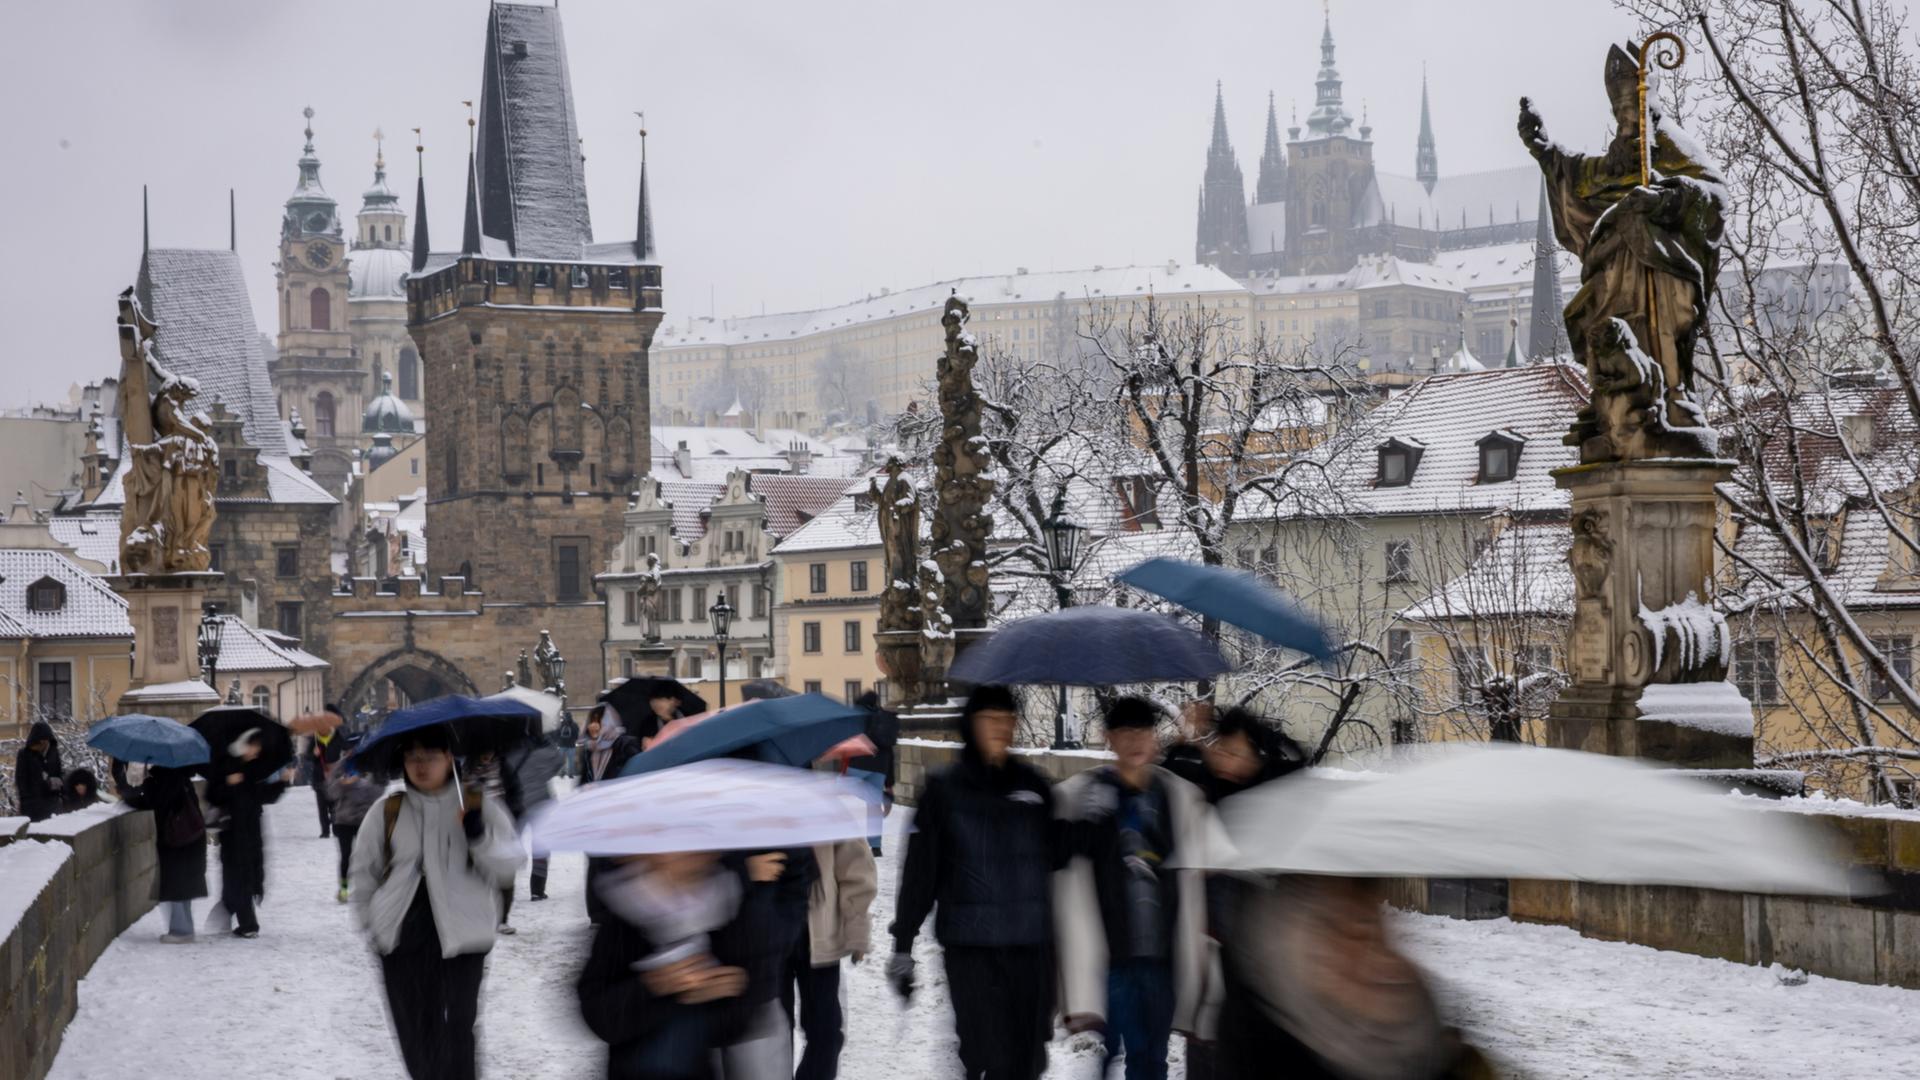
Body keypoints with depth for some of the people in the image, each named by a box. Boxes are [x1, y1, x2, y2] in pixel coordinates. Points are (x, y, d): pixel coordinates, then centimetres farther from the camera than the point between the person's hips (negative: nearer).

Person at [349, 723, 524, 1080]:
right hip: (401, 937, 3)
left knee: (455, 1029, -9)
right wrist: (370, 924, 8)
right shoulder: (386, 812, 8)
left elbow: (508, 865, -6)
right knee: (414, 1031, 8)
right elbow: (364, 870, 15)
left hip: (460, 936, -3)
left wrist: (478, 835, -22)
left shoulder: (480, 808, 3)